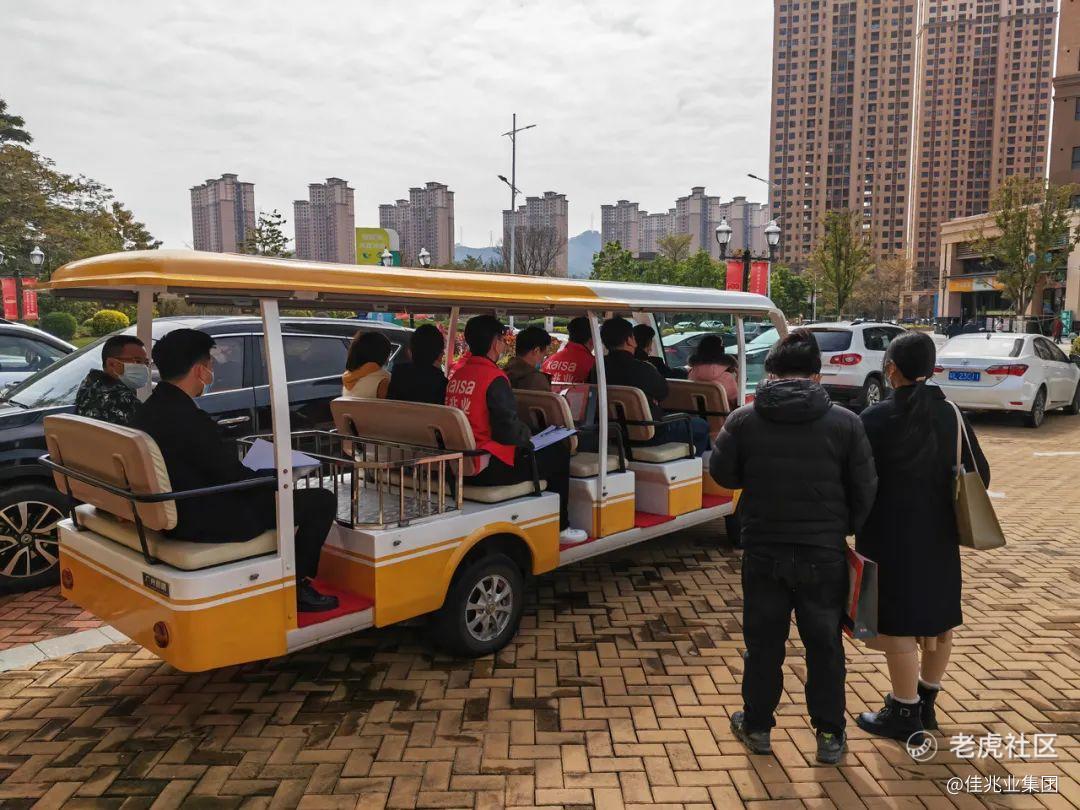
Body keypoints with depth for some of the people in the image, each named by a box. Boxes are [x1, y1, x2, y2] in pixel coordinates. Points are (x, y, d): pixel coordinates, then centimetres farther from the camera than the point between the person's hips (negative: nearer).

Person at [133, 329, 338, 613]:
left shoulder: (146, 411, 4)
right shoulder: (189, 419, -26)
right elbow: (236, 478, -21)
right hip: (207, 523, -10)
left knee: (265, 490, 33)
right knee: (322, 501, -6)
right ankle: (296, 587, 8)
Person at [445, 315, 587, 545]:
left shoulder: (456, 376, 8)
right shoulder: (494, 378, -17)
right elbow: (508, 430, -22)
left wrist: (524, 435, 18)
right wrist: (528, 437, 0)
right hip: (490, 468, -9)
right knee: (559, 453, 6)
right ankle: (558, 528, 17)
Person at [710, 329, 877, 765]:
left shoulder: (743, 420, -8)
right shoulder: (845, 423, -8)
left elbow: (722, 473, 1)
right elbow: (865, 489, -2)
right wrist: (847, 531, 13)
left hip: (764, 550, 0)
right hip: (824, 552, 0)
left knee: (763, 641, 14)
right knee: (824, 644, 15)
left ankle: (757, 726, 28)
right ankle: (829, 735, 26)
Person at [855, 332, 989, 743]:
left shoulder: (877, 418, -15)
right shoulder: (951, 415, 3)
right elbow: (979, 474, 8)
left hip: (892, 536, -6)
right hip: (939, 536, 6)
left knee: (899, 623, 4)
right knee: (937, 617, 18)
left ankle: (904, 714, 15)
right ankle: (925, 703, 33)